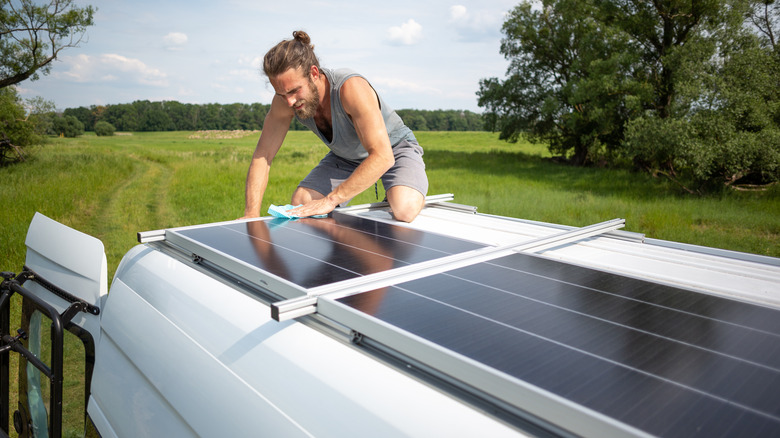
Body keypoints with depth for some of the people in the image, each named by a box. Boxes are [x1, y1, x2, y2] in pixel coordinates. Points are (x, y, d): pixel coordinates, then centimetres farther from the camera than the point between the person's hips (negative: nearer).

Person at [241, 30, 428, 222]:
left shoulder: (351, 88, -38)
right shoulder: (285, 100, -19)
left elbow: (383, 157, -42)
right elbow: (262, 155, -12)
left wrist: (330, 200, -44)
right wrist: (251, 213, -23)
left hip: (396, 149, -5)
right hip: (346, 157, 5)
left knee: (404, 210, -33)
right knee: (300, 203, -15)